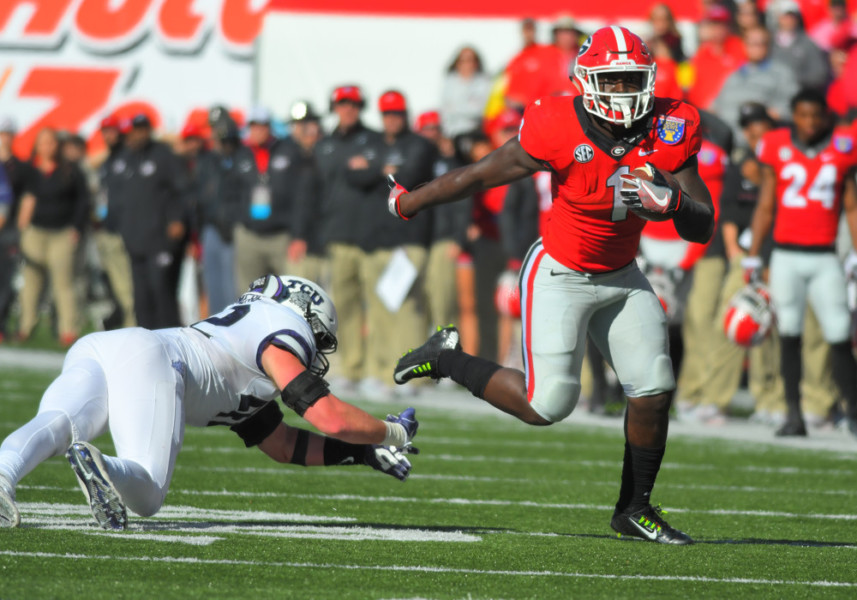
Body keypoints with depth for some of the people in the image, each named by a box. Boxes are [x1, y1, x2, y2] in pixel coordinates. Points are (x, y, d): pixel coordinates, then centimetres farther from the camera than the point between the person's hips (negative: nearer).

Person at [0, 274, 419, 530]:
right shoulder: (280, 333, 16)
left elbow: (285, 447, 49)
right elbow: (331, 418, 8)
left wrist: (363, 454, 51)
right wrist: (391, 434, 26)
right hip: (145, 360, -7)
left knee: (54, 426, -22)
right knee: (146, 495, -15)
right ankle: (94, 464, -46)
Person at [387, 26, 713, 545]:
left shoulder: (669, 133, -12)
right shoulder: (559, 131, -24)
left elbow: (703, 230, -10)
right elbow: (483, 175, -10)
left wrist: (672, 203, -33)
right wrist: (411, 202, 2)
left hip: (621, 278, 5)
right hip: (560, 278, -5)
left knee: (654, 391, -4)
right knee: (548, 405, -10)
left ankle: (635, 508, 16)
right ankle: (446, 360, 14)